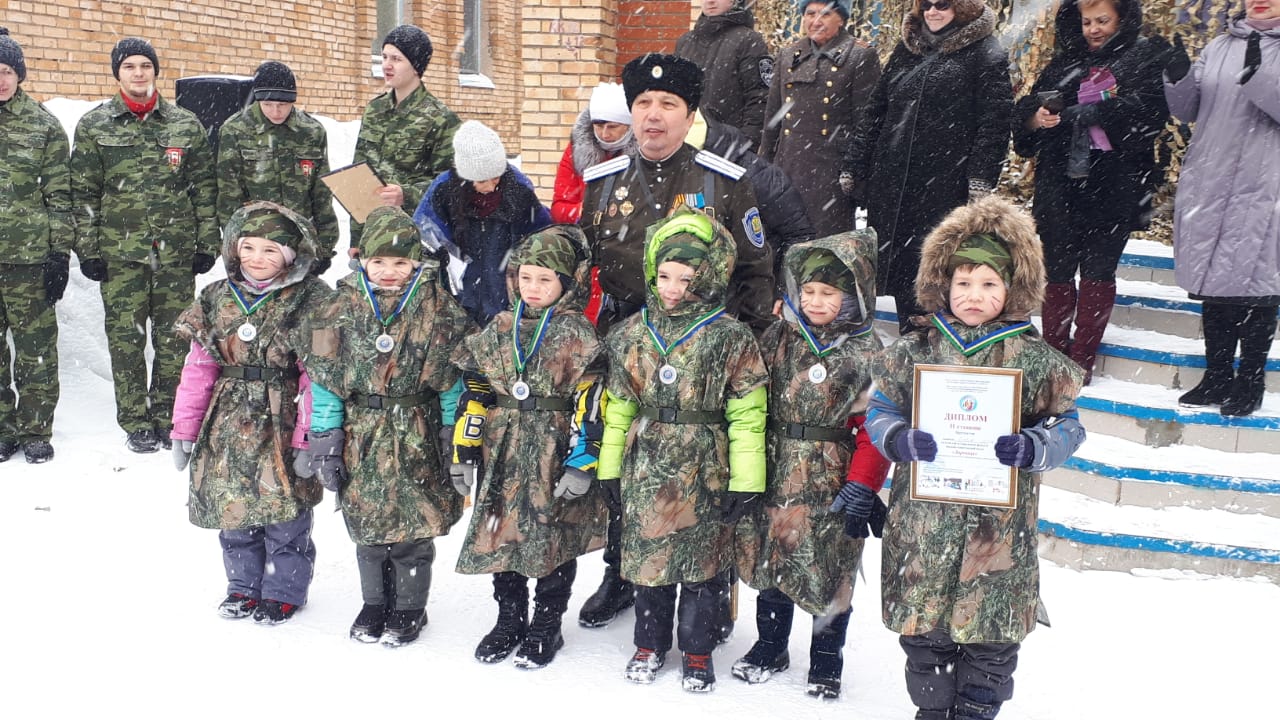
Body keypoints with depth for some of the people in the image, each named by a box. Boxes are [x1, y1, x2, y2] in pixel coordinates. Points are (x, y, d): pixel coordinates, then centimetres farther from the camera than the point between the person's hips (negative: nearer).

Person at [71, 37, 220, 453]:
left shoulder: (186, 125, 7)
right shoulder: (94, 126, 5)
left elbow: (205, 187, 8)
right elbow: (83, 193, 5)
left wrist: (208, 243, 3)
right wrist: (88, 251, 0)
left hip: (176, 250, 1)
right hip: (120, 252, 0)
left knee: (174, 339, 4)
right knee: (126, 339, 2)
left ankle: (168, 417, 18)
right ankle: (136, 424, 14)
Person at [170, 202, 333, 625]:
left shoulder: (310, 302, -9)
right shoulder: (216, 299, 6)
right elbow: (198, 368, 9)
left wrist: (308, 438, -14)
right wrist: (184, 429, 7)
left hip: (281, 426, -4)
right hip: (228, 427, 5)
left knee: (284, 512, 4)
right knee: (233, 511, 13)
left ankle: (283, 590, 23)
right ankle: (244, 586, 32)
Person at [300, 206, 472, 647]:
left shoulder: (438, 310, -6)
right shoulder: (343, 309, -1)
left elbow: (451, 379, -2)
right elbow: (325, 379, 2)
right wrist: (322, 440, 0)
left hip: (416, 438, -2)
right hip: (361, 438, 2)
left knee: (414, 528, 6)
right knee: (367, 527, 13)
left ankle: (409, 608, 26)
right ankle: (375, 603, 34)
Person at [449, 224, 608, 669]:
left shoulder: (576, 335, -5)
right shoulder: (499, 330, 7)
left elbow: (588, 402, -10)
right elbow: (474, 391, 9)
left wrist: (582, 461, -15)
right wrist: (464, 451, 5)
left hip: (554, 454, -4)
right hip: (502, 453, 4)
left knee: (555, 541, 6)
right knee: (500, 536, 11)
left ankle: (546, 627, 23)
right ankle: (509, 621, 29)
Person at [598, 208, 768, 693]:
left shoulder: (730, 338, -8)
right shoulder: (632, 333, 3)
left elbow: (748, 413, -8)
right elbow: (618, 407, 8)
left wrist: (745, 483, -10)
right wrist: (610, 469, 7)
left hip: (704, 472, -3)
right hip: (645, 469, 3)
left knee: (702, 562, 9)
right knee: (647, 558, 13)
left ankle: (697, 652, 28)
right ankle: (650, 644, 33)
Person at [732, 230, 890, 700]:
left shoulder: (866, 353, -8)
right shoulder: (779, 336, 4)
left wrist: (862, 485, -14)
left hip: (829, 484, -4)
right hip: (773, 473, 4)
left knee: (827, 572, 6)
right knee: (768, 560, 15)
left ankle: (826, 662, 26)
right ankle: (770, 647, 35)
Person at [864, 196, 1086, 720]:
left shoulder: (1037, 361, -1)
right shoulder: (914, 352, 2)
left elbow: (1066, 426, 1)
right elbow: (879, 411, 6)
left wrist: (1031, 448, -19)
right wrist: (900, 440, -15)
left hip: (999, 525, -1)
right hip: (921, 521, 1)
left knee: (991, 637, 9)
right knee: (922, 628, 13)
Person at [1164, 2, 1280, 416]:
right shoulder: (1219, 47, 14)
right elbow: (1186, 111, 11)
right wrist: (1178, 79, -7)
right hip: (1208, 188, 5)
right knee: (1213, 281, 10)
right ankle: (1217, 377, 22)